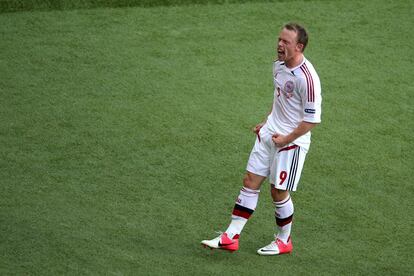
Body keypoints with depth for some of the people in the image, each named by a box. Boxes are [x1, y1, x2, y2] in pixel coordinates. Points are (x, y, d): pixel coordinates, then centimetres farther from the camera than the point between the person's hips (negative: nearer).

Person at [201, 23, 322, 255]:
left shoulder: (307, 77, -24)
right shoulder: (279, 65, 3)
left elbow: (313, 119, -21)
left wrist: (287, 138, -17)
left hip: (291, 141, -8)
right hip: (269, 132, 8)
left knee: (279, 192, 2)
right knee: (250, 182, 7)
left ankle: (284, 241, 23)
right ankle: (231, 237, 11)